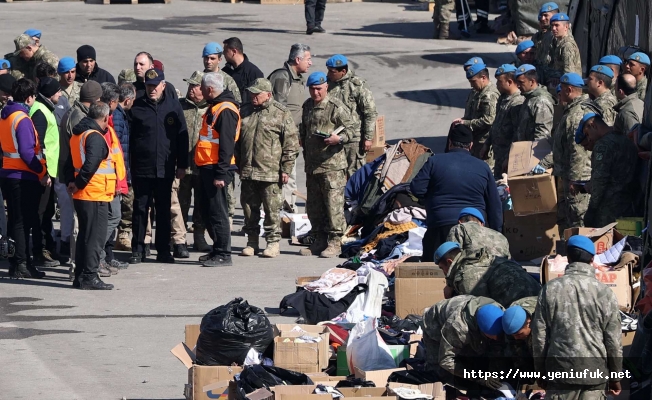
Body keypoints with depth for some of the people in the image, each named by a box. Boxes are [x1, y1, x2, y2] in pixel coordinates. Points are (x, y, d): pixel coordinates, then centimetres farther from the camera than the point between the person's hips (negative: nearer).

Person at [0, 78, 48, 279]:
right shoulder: (22, 119, -16)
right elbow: (27, 152, -22)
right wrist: (42, 172, -15)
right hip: (23, 177, -9)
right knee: (23, 222, -5)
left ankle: (16, 262, 19)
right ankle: (21, 265, -5)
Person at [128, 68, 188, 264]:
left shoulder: (173, 106, 5)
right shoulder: (137, 107, 1)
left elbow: (182, 136, 8)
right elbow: (128, 138, 2)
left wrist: (181, 165, 4)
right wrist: (127, 165, -4)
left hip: (165, 168, 1)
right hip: (141, 168, -1)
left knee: (164, 210, 7)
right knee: (140, 209, 2)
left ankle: (163, 250, 14)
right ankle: (138, 250, 8)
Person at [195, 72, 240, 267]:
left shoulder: (225, 110, -15)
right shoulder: (214, 107, 17)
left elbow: (226, 145, -20)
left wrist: (221, 173, -23)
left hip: (216, 170, -10)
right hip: (207, 168, 10)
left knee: (217, 212, -7)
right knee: (207, 211, 15)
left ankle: (223, 255, -3)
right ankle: (217, 250, 22)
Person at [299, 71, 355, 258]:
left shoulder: (336, 107, -7)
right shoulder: (308, 106, 16)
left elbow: (351, 129, -8)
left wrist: (339, 138, -24)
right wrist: (301, 139, 14)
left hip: (332, 164, -8)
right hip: (312, 164, 8)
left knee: (333, 203, -8)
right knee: (313, 206, 11)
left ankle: (335, 242, -3)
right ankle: (319, 241, 20)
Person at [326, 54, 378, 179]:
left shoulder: (358, 86, -10)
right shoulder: (328, 83, 8)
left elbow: (371, 113, -8)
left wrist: (368, 138, -10)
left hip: (353, 139, -6)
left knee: (354, 173, -2)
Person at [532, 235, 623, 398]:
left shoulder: (550, 289, -2)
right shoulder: (604, 293, -4)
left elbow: (539, 336, 2)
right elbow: (613, 340, 0)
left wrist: (540, 372, 13)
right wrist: (615, 377, 10)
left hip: (560, 368, 0)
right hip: (595, 370, 0)